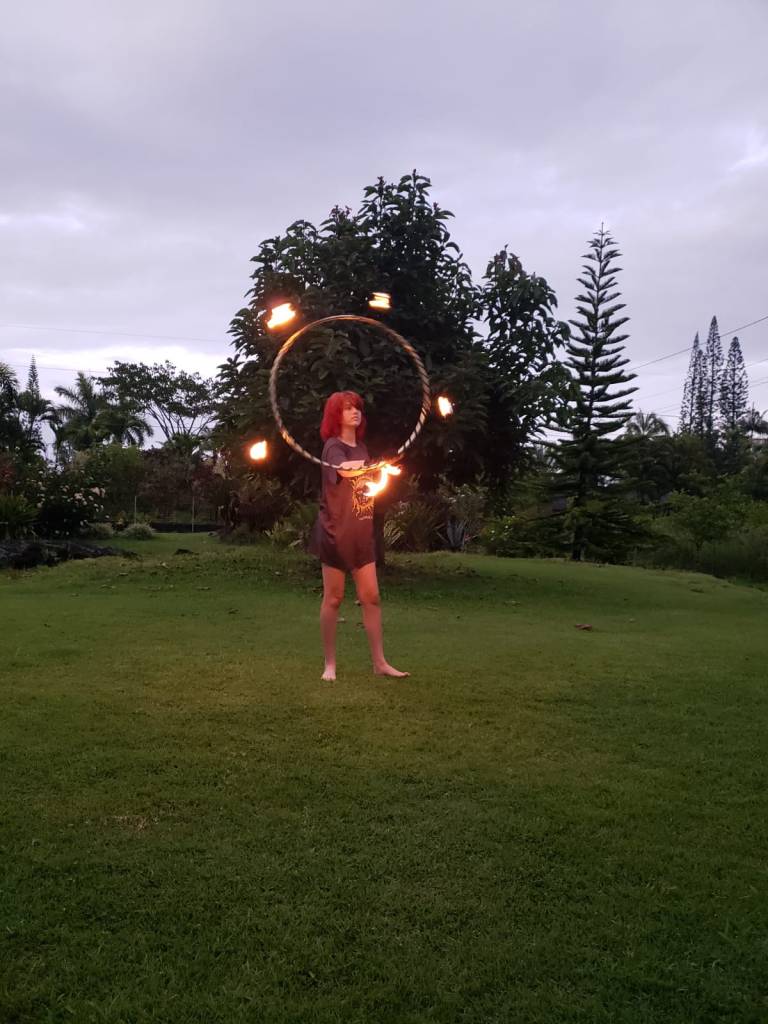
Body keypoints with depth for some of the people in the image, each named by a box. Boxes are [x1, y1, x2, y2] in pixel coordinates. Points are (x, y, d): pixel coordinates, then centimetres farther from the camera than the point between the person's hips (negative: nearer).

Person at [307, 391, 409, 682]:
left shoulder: (362, 447, 12)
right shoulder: (334, 446, -11)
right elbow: (345, 470, -36)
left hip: (362, 533, 7)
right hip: (336, 532, -7)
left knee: (371, 597, 5)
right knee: (333, 598, 1)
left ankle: (379, 662, 11)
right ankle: (330, 663, 12)